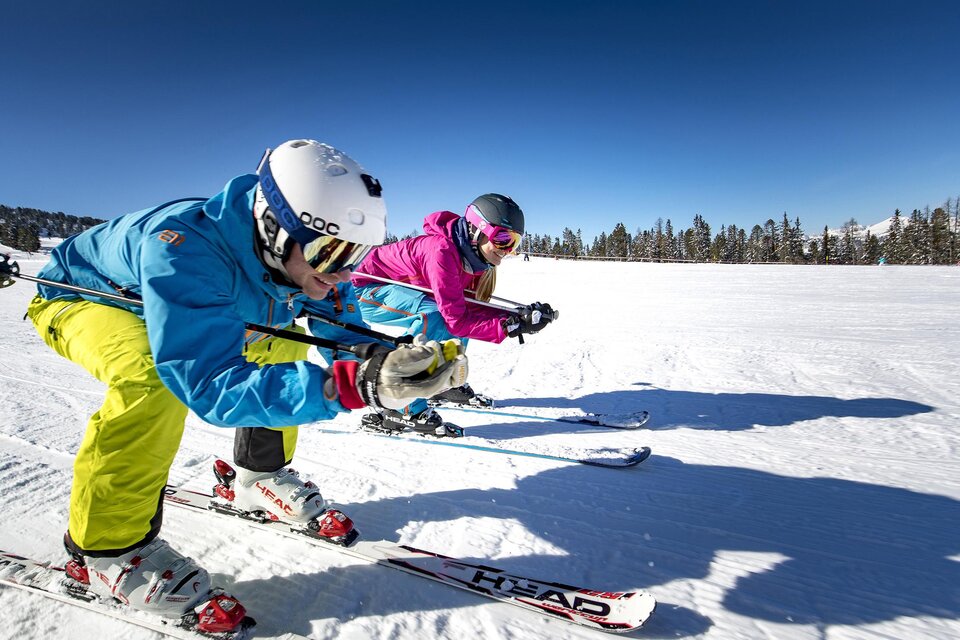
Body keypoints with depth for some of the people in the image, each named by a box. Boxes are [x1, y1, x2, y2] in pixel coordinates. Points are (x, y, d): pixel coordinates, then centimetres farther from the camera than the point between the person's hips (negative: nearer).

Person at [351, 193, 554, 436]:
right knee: (434, 315, -31)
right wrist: (511, 325, -34)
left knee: (465, 310, 9)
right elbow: (456, 320, -33)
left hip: (393, 288, 9)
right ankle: (403, 409, -25)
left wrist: (519, 316, -18)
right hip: (365, 291, -9)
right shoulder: (441, 250, -32)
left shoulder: (472, 255, -5)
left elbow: (469, 308, -8)